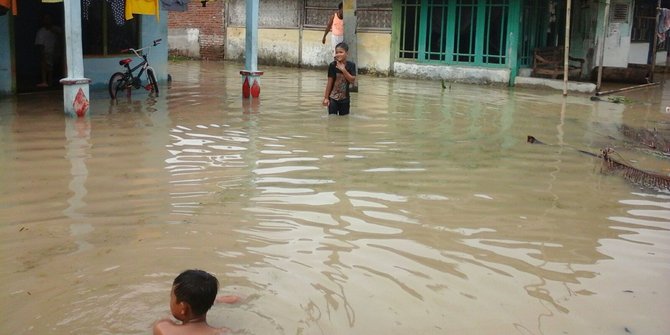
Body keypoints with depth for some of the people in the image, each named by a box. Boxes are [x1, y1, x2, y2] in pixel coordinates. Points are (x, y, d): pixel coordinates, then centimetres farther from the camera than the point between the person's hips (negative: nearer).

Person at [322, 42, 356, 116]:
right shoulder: (333, 65, -10)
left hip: (345, 98, 2)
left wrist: (343, 70, -21)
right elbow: (330, 82, -7)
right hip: (333, 98, -2)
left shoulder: (351, 65, -4)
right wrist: (326, 97, -7)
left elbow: (352, 80, -12)